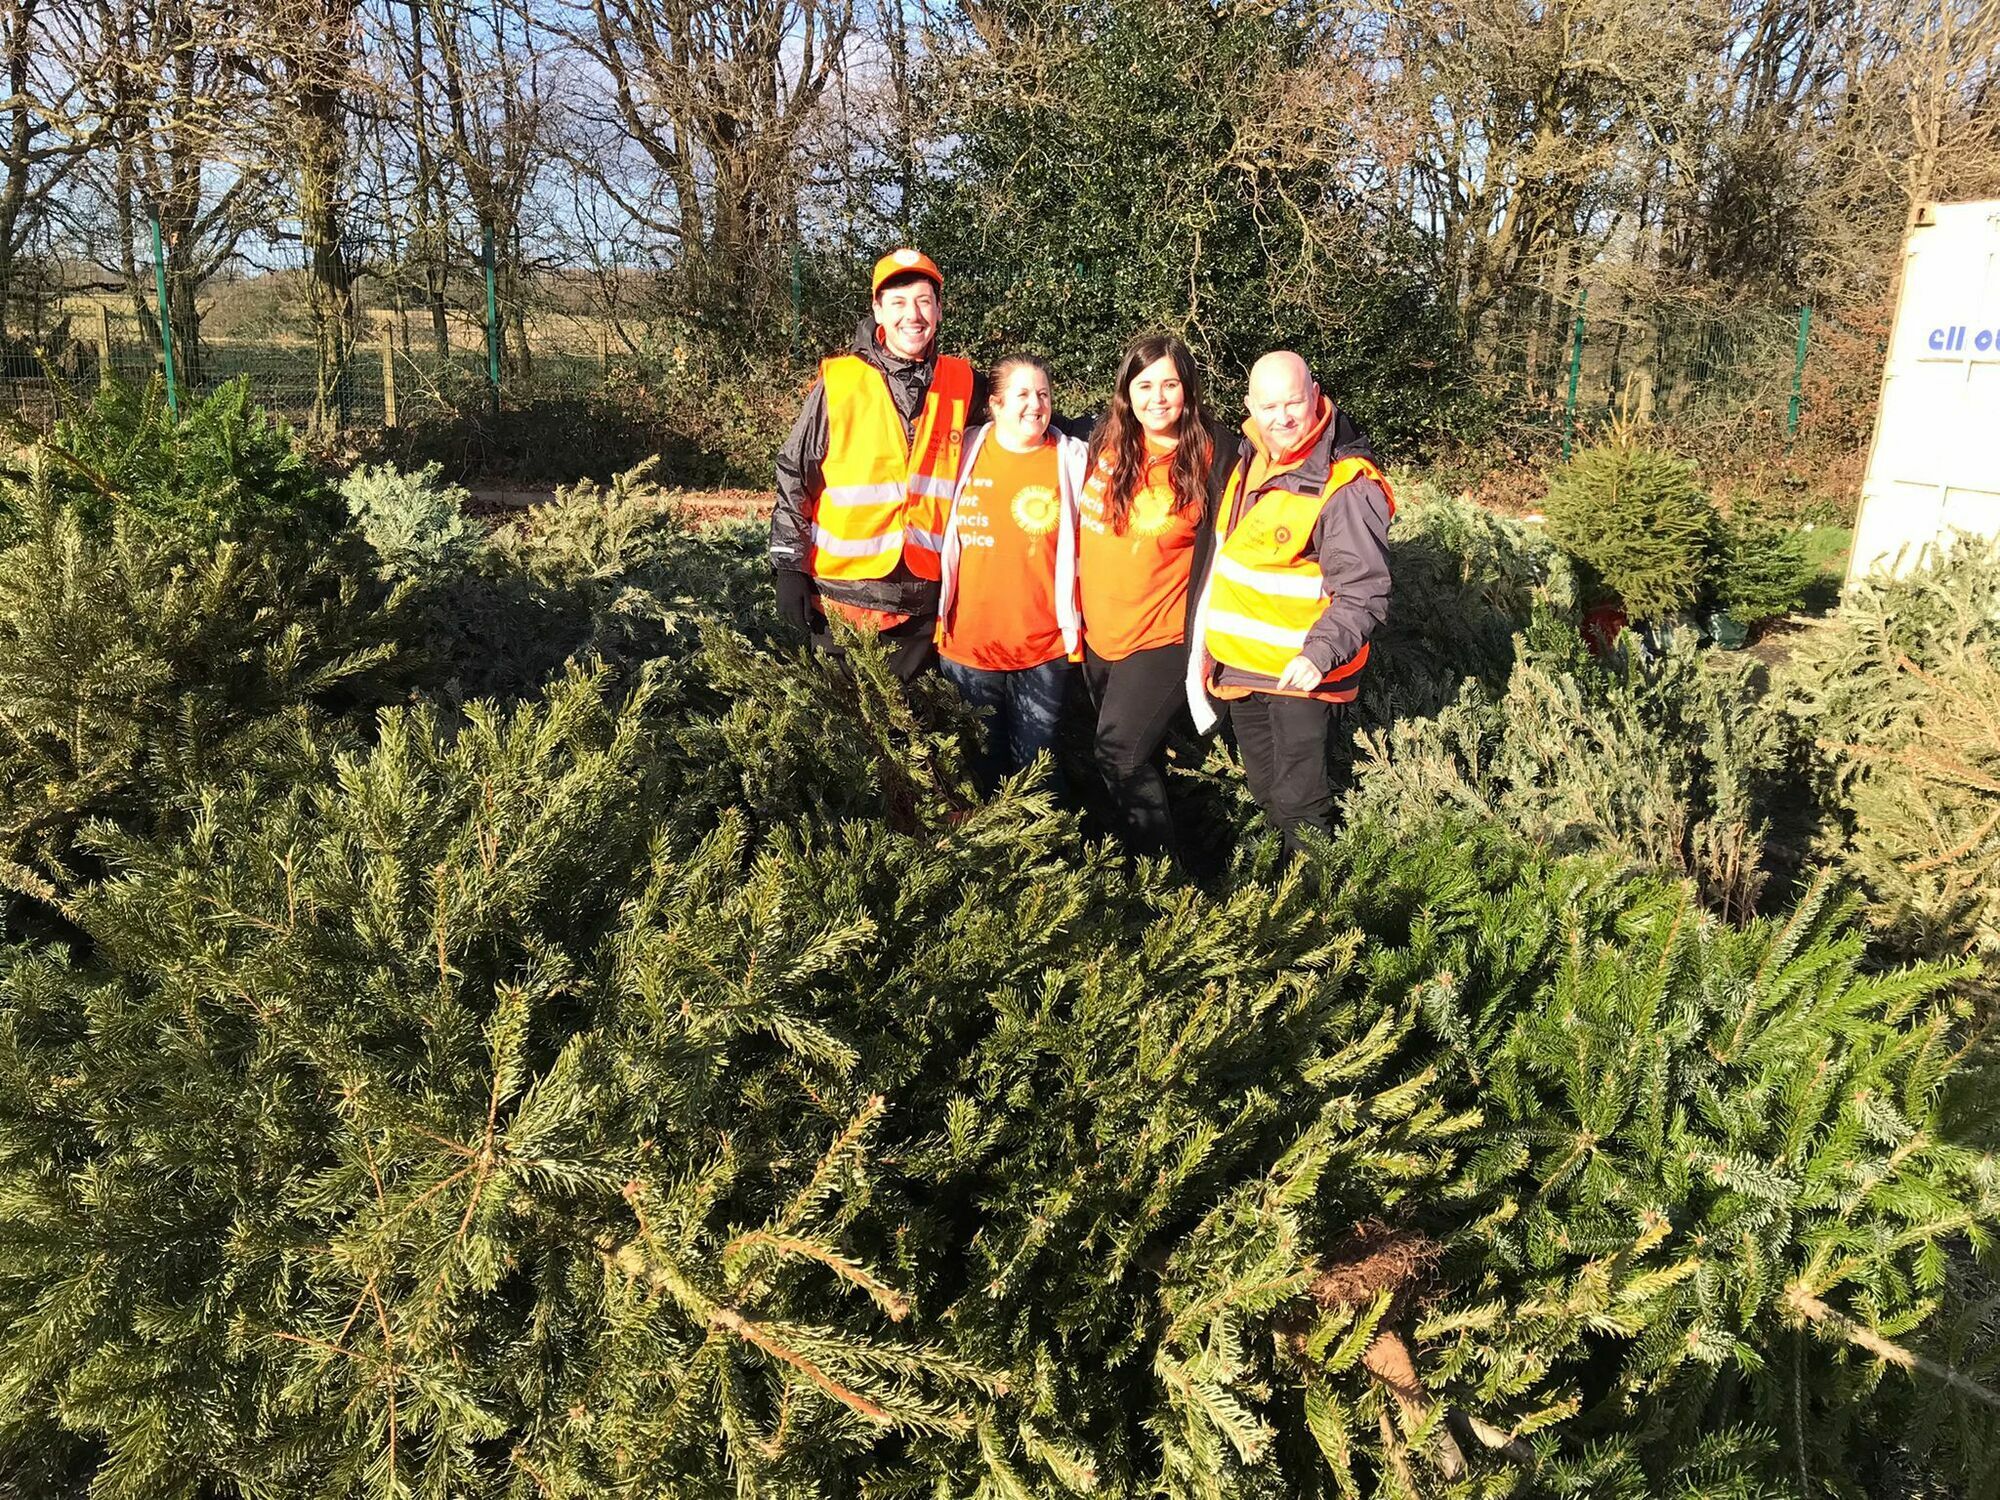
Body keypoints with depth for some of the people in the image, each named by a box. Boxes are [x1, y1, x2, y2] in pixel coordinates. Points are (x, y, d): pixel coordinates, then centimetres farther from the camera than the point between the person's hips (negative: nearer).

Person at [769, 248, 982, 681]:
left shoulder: (962, 384, 3)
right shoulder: (838, 382, -6)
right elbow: (794, 476, -1)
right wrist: (790, 567, -4)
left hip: (925, 601, 2)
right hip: (842, 594, -2)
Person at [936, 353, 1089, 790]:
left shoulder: (1072, 458, -2)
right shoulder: (966, 451, 0)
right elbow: (941, 534, 10)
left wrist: (1074, 623, -2)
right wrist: (942, 617, 9)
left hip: (1045, 646, -1)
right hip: (968, 641, 1)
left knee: (1033, 762, 10)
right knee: (975, 769, 14)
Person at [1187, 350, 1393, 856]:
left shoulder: (1347, 486, -21)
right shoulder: (1249, 458, 4)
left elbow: (1364, 592, -22)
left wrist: (1320, 654, -35)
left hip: (1300, 672, -8)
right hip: (1238, 662, 8)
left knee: (1298, 801, -1)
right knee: (1263, 789, 22)